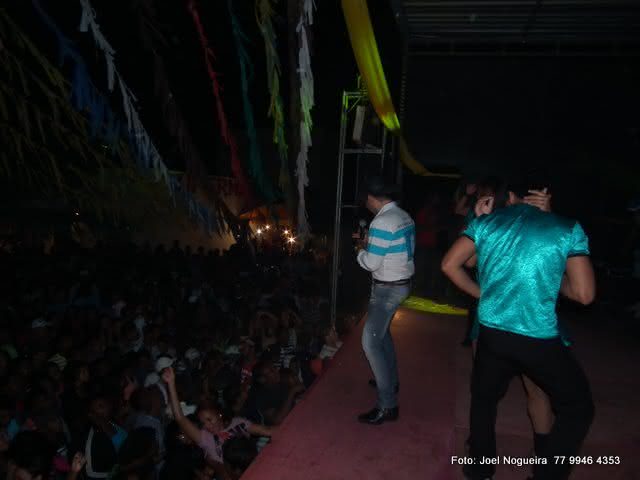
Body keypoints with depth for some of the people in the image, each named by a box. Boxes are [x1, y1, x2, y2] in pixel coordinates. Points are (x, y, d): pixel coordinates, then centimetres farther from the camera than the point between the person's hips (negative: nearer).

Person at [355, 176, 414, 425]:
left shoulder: (382, 222, -23)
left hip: (387, 288, -10)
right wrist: (370, 244, 13)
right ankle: (390, 381, 42)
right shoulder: (404, 216, 5)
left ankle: (387, 406, -5)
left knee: (370, 342, -7)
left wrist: (361, 250, -1)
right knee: (381, 332, 26)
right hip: (402, 282, 10)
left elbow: (372, 263, -20)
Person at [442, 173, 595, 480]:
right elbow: (584, 295, -3)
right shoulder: (568, 228, 0)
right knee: (578, 408, 21)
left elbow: (449, 265, 5)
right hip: (540, 338, -2)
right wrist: (551, 276, 15)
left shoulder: (486, 222, 5)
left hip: (491, 333, 3)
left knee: (484, 400, 24)